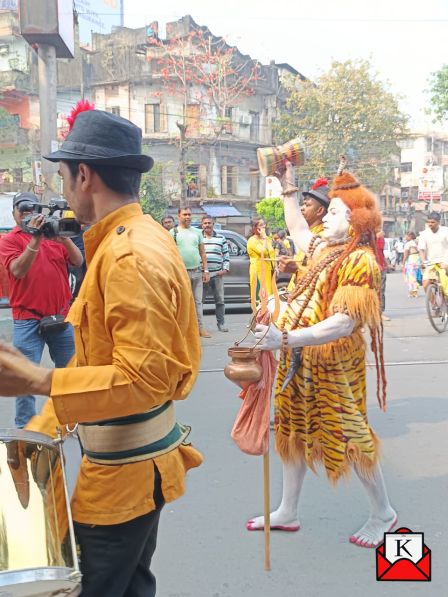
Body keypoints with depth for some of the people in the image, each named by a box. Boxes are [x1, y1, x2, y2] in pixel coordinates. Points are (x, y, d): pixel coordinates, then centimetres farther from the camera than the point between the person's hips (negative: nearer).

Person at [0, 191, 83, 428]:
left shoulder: (53, 235, 9)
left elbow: (78, 262, 0)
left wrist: (64, 237, -15)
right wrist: (35, 238, -25)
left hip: (62, 316, 4)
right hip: (28, 320, -4)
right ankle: (24, 428, 8)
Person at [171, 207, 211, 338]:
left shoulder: (197, 232, 13)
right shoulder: (173, 232, 2)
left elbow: (202, 253, 14)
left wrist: (205, 270, 8)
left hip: (197, 272, 3)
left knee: (197, 301, 6)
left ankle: (200, 327, 9)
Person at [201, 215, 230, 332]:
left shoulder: (221, 238, 12)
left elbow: (226, 255, 12)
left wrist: (225, 269, -1)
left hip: (218, 274, 1)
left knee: (220, 300, 4)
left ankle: (221, 323, 12)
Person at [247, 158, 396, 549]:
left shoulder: (360, 261, -19)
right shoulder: (326, 249, 7)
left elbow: (342, 324, -30)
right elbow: (298, 231, 30)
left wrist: (286, 338, -37)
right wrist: (289, 189, 26)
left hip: (333, 368, -9)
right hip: (301, 363, 9)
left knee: (348, 439, 4)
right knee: (294, 434, 15)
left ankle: (383, 513, 26)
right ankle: (287, 513, 30)